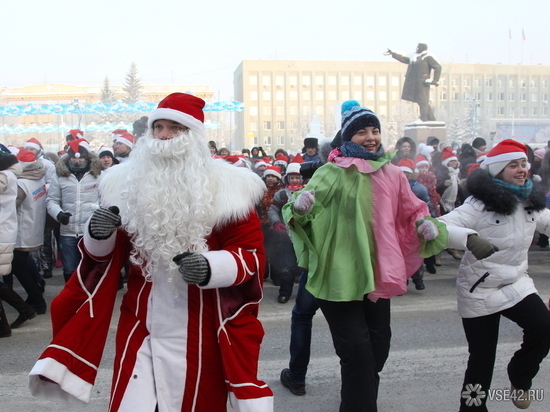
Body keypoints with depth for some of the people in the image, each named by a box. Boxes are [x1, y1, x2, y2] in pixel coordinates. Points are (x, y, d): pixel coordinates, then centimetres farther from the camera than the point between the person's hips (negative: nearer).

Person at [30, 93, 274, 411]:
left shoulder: (225, 187, -6)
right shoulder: (127, 183, 6)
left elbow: (252, 255, -6)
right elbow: (109, 256, 14)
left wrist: (212, 267, -25)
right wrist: (99, 236, -8)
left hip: (200, 334, -2)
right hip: (140, 330, 3)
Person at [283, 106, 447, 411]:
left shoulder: (393, 174, 5)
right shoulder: (333, 173, -9)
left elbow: (412, 212, 15)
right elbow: (303, 211, -14)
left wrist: (426, 223, -6)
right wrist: (299, 207, -37)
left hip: (378, 273, 5)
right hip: (341, 275, -5)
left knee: (379, 347, 18)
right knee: (357, 351, -4)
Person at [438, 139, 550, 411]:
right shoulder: (480, 204, -16)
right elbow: (440, 225, -27)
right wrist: (470, 238, -43)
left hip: (516, 283, 5)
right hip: (480, 289, -5)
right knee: (482, 357, 3)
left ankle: (520, 377, 11)